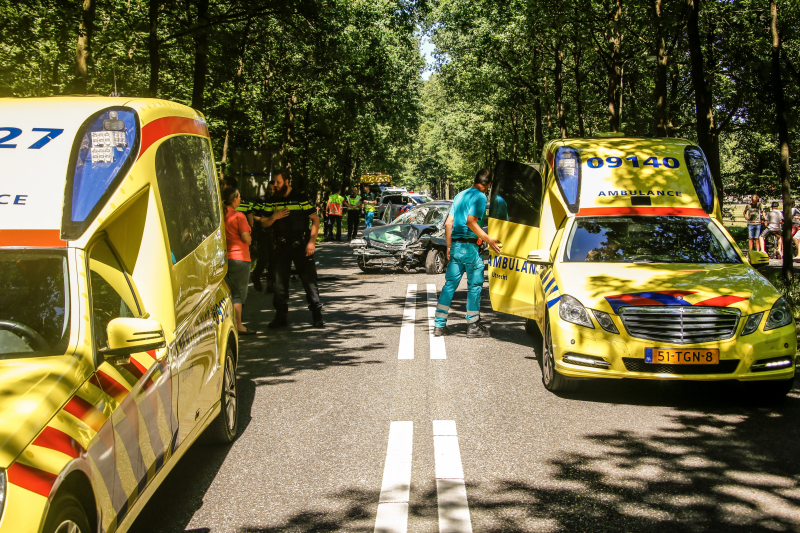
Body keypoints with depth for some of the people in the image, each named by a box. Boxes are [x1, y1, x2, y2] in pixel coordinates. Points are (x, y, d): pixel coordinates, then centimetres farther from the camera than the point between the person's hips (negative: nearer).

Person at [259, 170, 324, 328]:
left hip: (301, 246, -4)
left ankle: (317, 317, 0)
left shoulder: (301, 197, -3)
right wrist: (274, 217, -9)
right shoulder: (273, 201, 10)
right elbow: (264, 223, 13)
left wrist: (312, 241, -13)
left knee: (309, 280, -4)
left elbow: (315, 220, -4)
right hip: (281, 247, 4)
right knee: (280, 282, 6)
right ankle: (281, 317, 15)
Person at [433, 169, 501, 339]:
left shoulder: (460, 195, 17)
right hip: (469, 247, -7)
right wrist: (489, 240, -18)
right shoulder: (480, 196, -7)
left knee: (449, 284, 9)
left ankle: (439, 325, 8)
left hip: (455, 245, 7)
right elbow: (471, 221, -19)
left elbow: (448, 223, 15)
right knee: (475, 285, 2)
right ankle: (474, 326, 7)